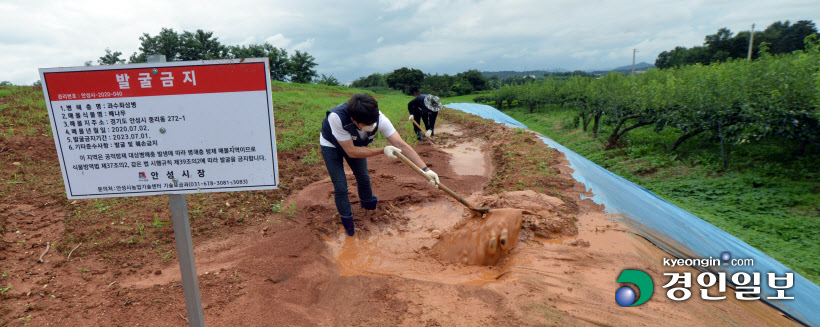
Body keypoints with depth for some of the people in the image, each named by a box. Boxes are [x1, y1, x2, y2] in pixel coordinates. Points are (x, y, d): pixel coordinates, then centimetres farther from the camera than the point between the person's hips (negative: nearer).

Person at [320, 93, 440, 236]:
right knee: (340, 187, -6)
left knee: (363, 177, 17)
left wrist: (426, 170, -40)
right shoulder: (336, 117, -45)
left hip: (355, 143, 4)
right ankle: (348, 223, 17)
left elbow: (401, 145, -34)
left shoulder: (378, 118, -35)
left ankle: (367, 202, 49)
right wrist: (382, 150, -40)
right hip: (331, 145, -3)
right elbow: (351, 151, -36)